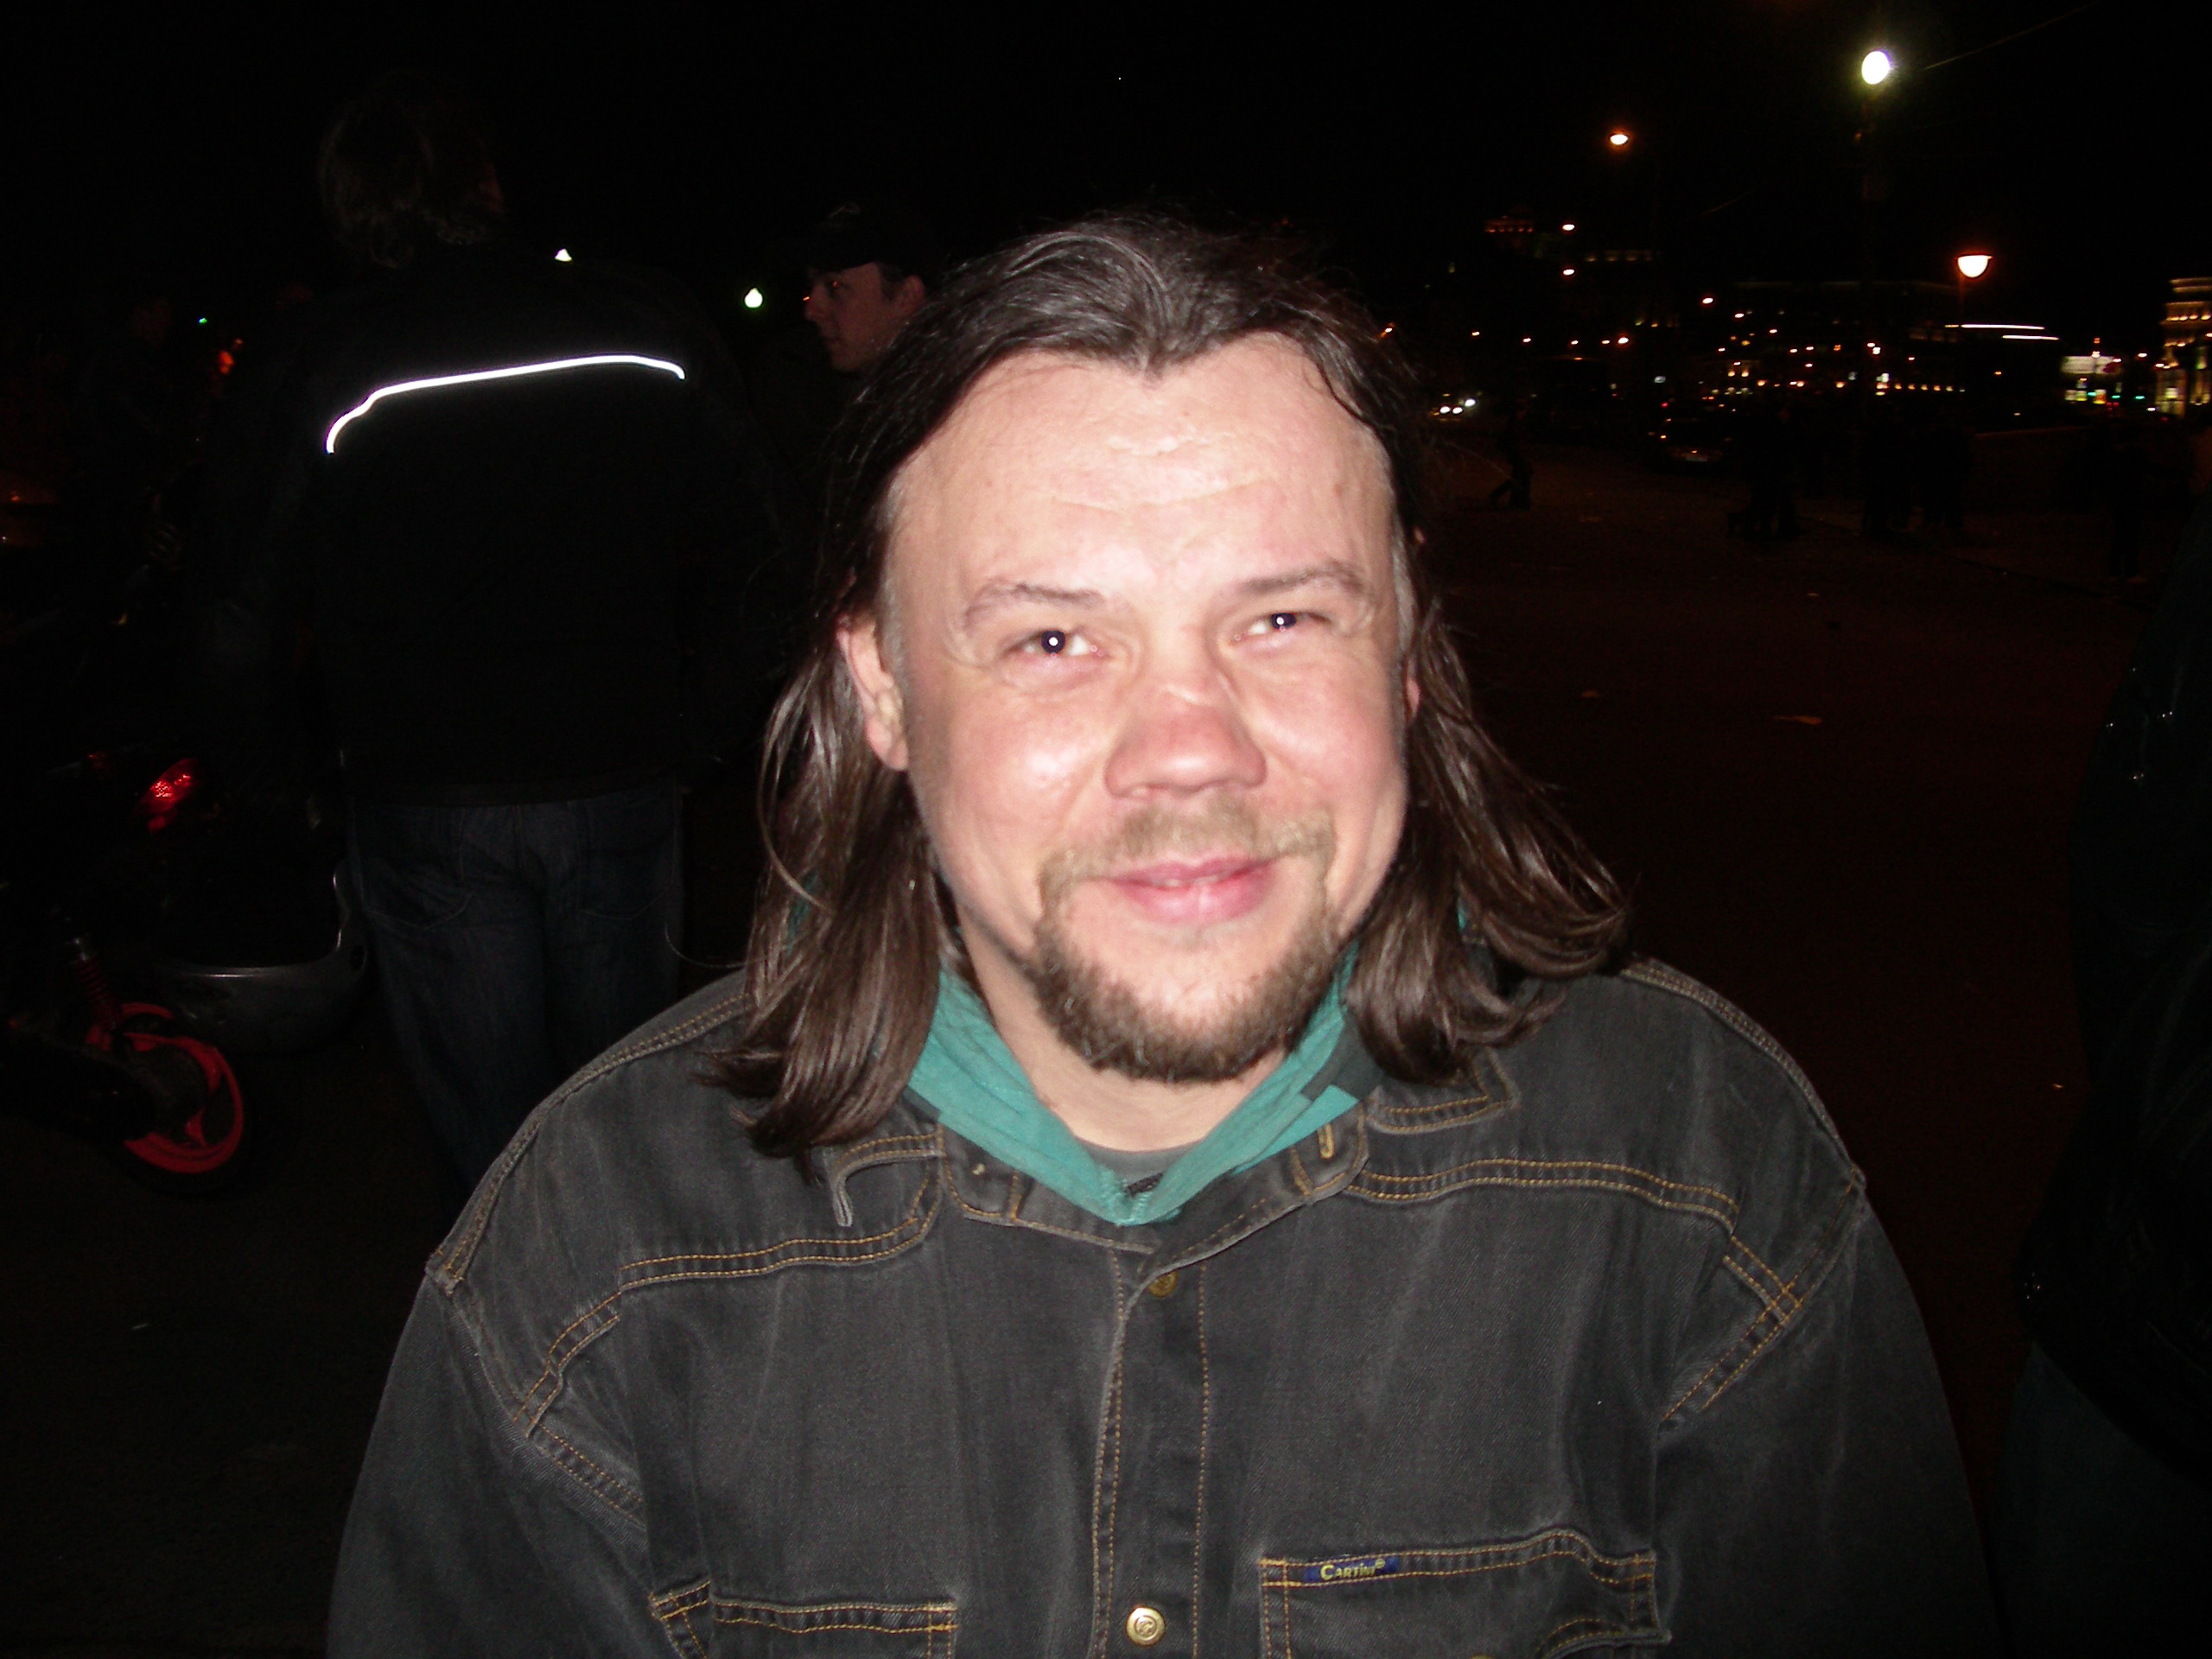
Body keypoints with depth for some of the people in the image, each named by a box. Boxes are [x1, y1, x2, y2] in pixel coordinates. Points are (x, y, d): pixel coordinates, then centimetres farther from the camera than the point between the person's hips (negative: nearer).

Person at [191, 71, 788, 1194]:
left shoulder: (306, 366, -5)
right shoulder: (652, 333, -1)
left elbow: (247, 604, -3)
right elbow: (747, 558, 3)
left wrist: (253, 766, 13)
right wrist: (708, 728, 14)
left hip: (428, 801, -2)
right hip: (624, 781, 2)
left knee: (486, 1118, 11)